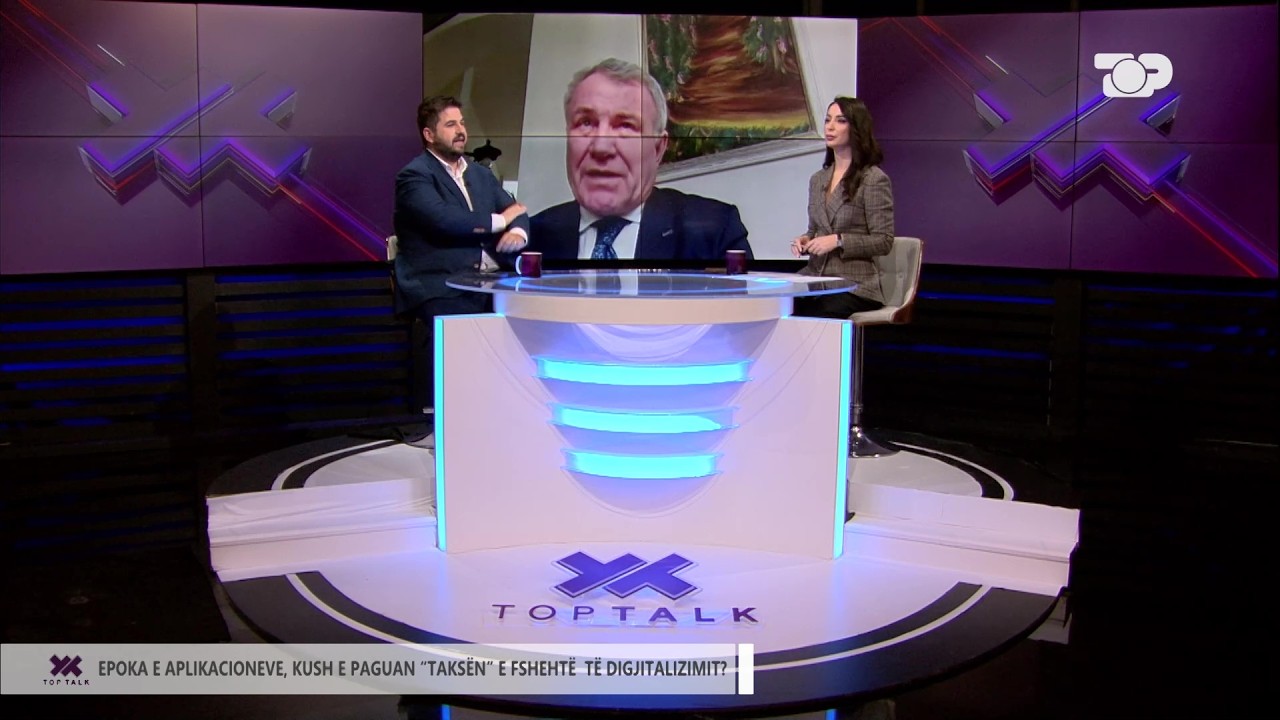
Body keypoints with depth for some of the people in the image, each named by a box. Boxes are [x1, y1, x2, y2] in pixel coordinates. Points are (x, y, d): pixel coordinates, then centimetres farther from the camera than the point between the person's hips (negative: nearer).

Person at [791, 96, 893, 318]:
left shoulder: (874, 179, -4)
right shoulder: (817, 179, 17)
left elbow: (884, 241, -6)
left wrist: (839, 241, -17)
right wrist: (804, 240, 2)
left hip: (855, 285, -5)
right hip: (815, 278, 5)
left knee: (808, 317, -31)